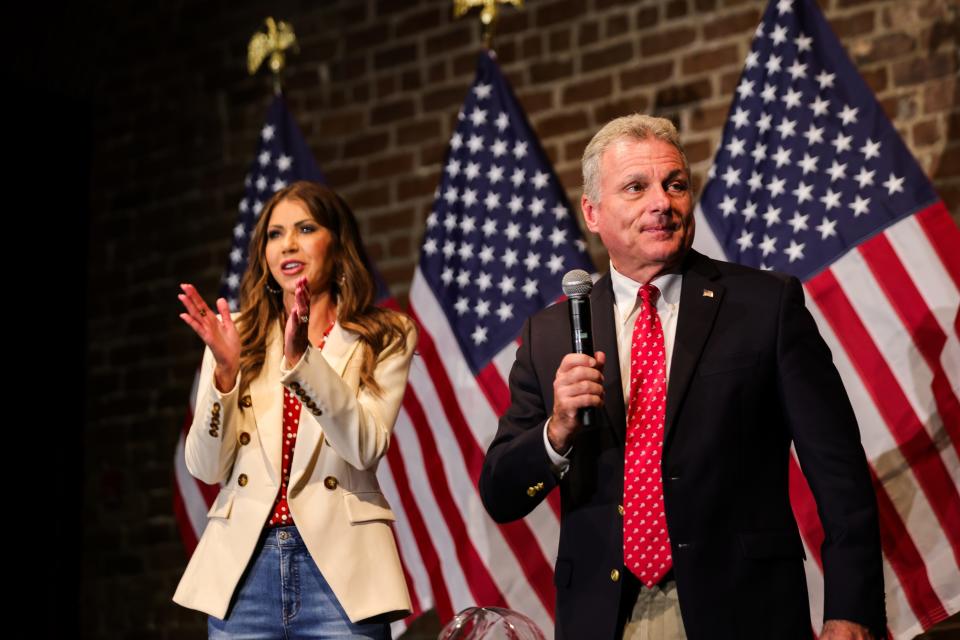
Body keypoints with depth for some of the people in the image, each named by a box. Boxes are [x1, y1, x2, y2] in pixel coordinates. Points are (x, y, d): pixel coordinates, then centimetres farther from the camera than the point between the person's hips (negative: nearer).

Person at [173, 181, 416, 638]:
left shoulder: (385, 338, 4)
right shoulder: (239, 338, 8)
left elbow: (366, 448, -11)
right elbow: (206, 467, 2)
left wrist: (301, 358, -20)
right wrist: (224, 371, -12)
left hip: (338, 565, -2)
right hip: (245, 567, 2)